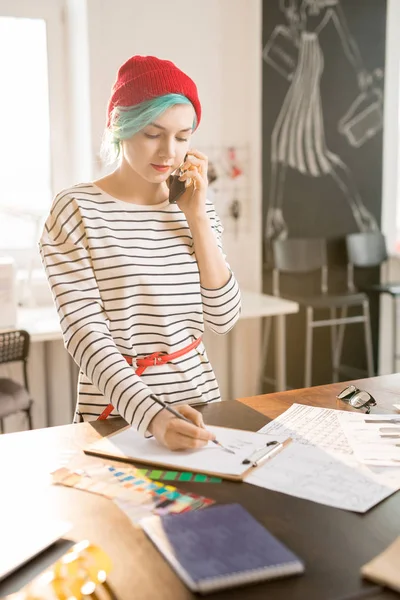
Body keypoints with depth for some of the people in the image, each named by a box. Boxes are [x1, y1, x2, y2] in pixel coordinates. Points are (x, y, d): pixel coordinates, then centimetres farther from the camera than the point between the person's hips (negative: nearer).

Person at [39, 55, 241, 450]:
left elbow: (222, 320, 0)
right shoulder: (76, 210, -8)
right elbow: (84, 332, -17)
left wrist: (197, 217, -5)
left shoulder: (194, 209, 7)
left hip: (198, 399, 4)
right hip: (116, 415, -3)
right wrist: (152, 415, -29)